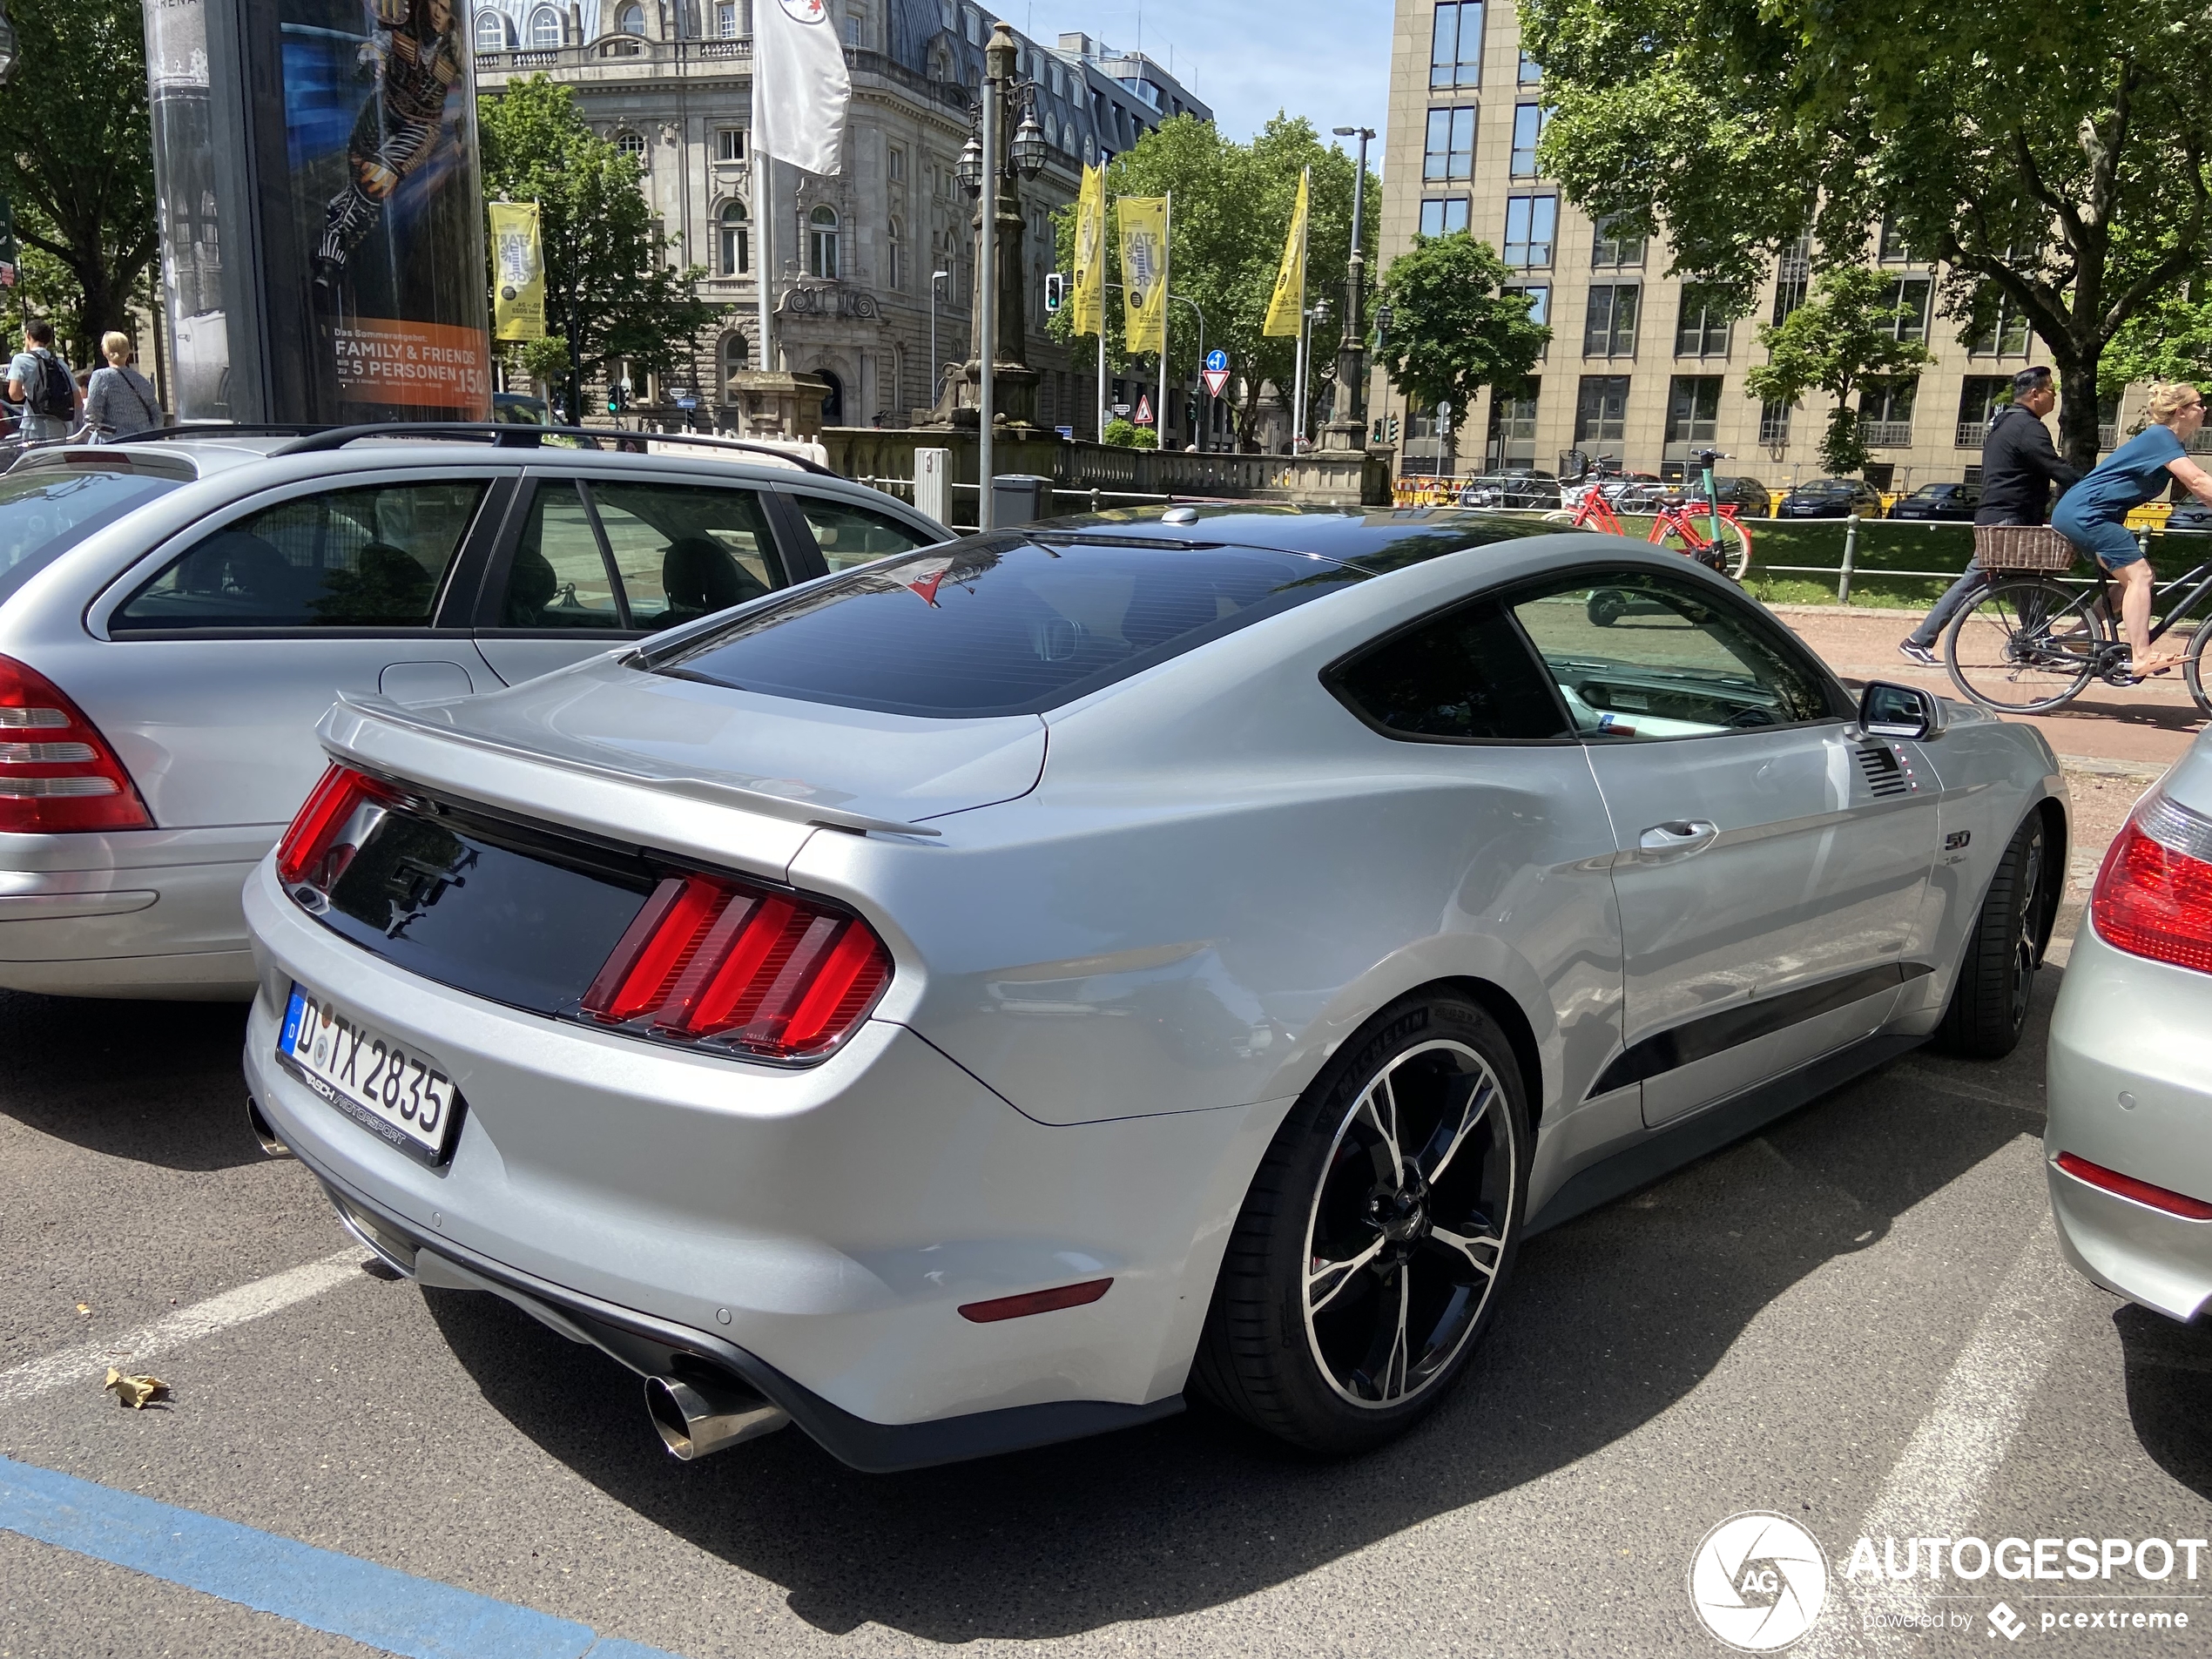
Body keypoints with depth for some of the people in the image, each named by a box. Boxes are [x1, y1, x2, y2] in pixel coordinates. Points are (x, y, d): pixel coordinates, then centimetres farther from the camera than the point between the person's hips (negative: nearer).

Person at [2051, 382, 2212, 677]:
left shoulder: (2169, 442, 19)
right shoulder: (2160, 437, -12)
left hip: (2078, 515, 11)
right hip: (2085, 513, -11)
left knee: (2131, 579, 13)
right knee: (2139, 575, -15)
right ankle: (2141, 656, -22)